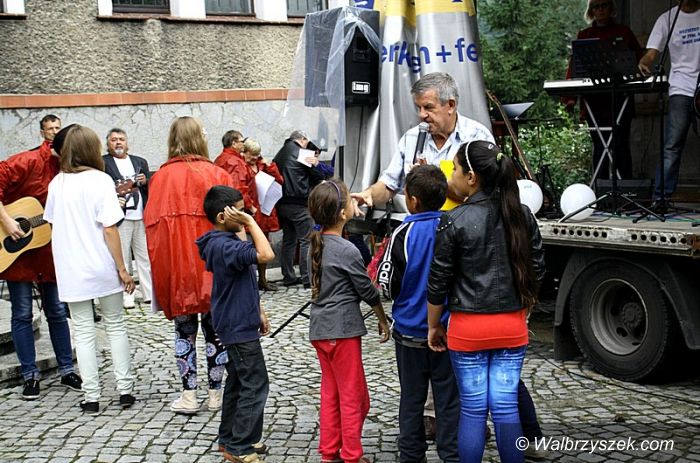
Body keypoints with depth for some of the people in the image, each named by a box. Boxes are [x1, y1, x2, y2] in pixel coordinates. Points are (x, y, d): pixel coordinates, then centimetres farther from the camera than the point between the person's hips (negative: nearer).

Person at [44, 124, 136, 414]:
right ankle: (125, 390, 15)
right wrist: (122, 269, -9)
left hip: (70, 270, 3)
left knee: (84, 332, 8)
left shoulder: (57, 183, 3)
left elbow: (52, 224, 11)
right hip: (102, 268, -2)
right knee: (115, 326, 12)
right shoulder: (100, 180, -10)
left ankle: (91, 398, 10)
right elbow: (109, 229, -13)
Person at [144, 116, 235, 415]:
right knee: (214, 329, 10)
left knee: (184, 330, 9)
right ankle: (216, 393, 18)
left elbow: (151, 223, 0)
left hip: (175, 265, 1)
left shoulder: (160, 177, -1)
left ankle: (189, 395, 13)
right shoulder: (217, 175, -4)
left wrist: (160, 266, 9)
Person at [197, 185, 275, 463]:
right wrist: (251, 222, -29)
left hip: (236, 324, 11)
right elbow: (266, 255, -37)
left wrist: (258, 312, 19)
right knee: (255, 386, -3)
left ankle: (229, 439, 29)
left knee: (237, 383, 18)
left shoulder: (224, 242, 9)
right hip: (240, 327, -11)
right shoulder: (225, 246, -24)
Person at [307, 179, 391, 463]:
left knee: (330, 393, 17)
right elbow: (367, 290, -8)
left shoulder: (315, 244, 4)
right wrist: (383, 320, 6)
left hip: (319, 329, 8)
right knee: (354, 398, 5)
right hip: (342, 331, -8)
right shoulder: (347, 251, -17)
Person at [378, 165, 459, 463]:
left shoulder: (403, 234, -14)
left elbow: (386, 283, -9)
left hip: (410, 331, -1)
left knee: (412, 399, 12)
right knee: (449, 399, 9)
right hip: (448, 329, 1)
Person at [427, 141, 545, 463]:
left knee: (473, 408, 7)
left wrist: (433, 326, 6)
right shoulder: (522, 215, 1)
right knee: (506, 406, 9)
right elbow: (536, 270, 9)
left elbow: (438, 281, -7)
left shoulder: (455, 221, -12)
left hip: (468, 327, -3)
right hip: (512, 326, 3)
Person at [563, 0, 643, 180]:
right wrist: (569, 97, -8)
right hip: (594, 102, 1)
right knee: (599, 147, 4)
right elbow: (573, 66, 4)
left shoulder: (623, 32, 11)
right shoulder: (584, 35, 12)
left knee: (620, 145, -5)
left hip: (620, 100, -1)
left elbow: (639, 59, 10)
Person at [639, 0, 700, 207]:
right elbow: (652, 52, -2)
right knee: (672, 146, -8)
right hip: (681, 90, -1)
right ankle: (660, 198, -8)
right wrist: (643, 63, -25)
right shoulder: (668, 18, 6)